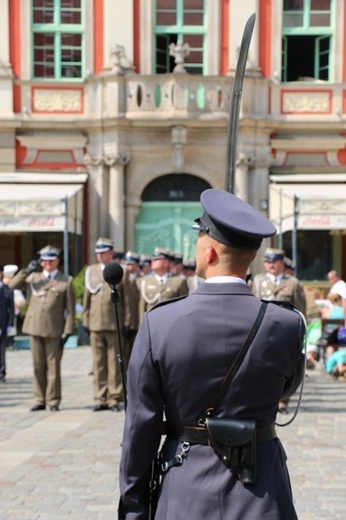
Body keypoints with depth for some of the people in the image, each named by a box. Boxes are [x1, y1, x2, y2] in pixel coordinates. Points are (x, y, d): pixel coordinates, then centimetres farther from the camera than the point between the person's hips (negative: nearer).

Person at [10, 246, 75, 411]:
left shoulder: (66, 281, 3)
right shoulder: (33, 278, 13)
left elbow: (70, 309, 0)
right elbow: (13, 285, 3)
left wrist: (67, 331, -7)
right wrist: (27, 270, -7)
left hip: (54, 331, -3)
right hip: (35, 329, 3)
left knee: (53, 367, 0)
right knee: (38, 366, 7)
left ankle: (53, 401, 8)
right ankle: (40, 400, 14)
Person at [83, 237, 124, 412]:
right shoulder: (90, 271, 13)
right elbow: (87, 297, 15)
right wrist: (85, 320, 10)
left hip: (114, 325, -3)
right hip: (95, 324, 3)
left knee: (114, 363, 0)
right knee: (98, 363, 5)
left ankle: (114, 398, 6)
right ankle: (100, 398, 11)